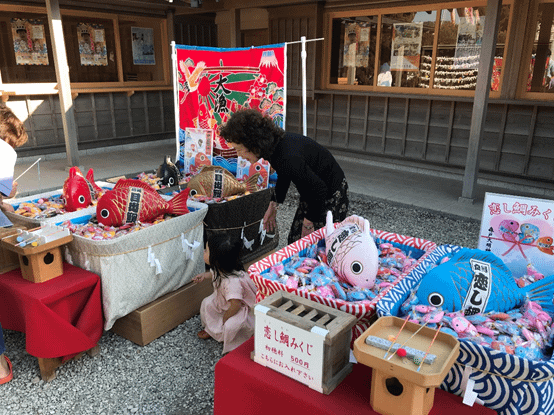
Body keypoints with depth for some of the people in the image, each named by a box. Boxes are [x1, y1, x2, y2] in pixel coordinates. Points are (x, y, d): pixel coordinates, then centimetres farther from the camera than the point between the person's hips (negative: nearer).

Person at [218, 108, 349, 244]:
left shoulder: (288, 159, -37)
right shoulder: (273, 144, -7)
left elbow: (319, 189, -29)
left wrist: (309, 222, -17)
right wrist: (274, 205, 13)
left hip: (332, 196, -9)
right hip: (313, 193, 9)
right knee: (294, 240, 12)